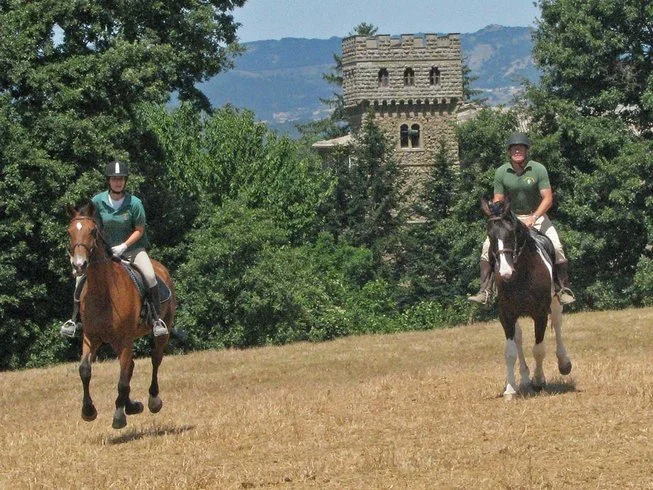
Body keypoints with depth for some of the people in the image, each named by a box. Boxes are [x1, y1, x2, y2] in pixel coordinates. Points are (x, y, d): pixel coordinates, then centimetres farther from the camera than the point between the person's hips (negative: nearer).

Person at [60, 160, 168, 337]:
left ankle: (157, 319, -16)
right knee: (82, 276, -13)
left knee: (149, 275, -27)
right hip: (106, 248, 2)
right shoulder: (97, 201, -8)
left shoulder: (134, 203, -14)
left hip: (132, 247, -2)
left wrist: (123, 246, -18)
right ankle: (75, 319, 1)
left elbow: (139, 230, -7)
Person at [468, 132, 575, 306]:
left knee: (556, 247, -22)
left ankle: (563, 289, -7)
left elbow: (548, 199, -15)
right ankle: (485, 292, -13)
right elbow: (498, 201, -1)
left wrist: (533, 218, -28)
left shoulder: (538, 169, -14)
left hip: (536, 215, -2)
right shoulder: (501, 172, -7)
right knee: (488, 246, -16)